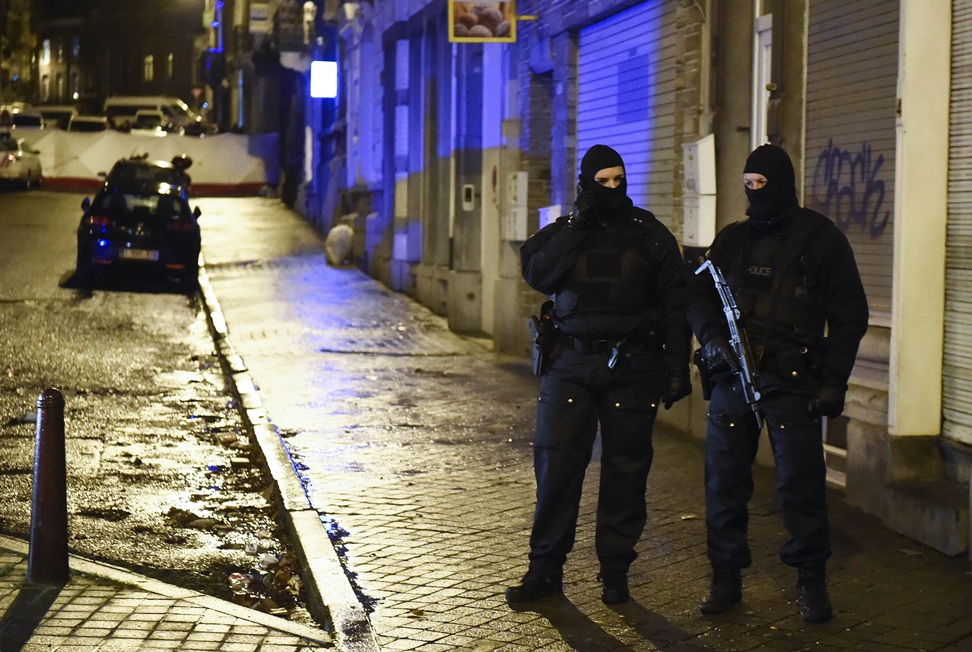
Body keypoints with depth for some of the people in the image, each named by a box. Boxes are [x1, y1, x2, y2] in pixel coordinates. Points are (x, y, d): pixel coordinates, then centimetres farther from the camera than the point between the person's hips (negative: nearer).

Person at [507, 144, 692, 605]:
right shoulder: (563, 232, 8)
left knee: (625, 469, 3)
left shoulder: (650, 234, 6)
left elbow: (676, 304, 6)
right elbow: (537, 274, -11)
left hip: (633, 368, 0)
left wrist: (678, 368, 1)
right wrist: (576, 227, -13)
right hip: (570, 365, 0)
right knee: (556, 463, -3)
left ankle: (615, 570, 14)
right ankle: (545, 568, 5)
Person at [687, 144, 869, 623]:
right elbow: (699, 295, 15)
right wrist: (713, 339, -6)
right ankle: (726, 578, 14)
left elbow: (850, 315, 2)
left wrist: (834, 380, -6)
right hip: (731, 377, 4)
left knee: (800, 483, -4)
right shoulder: (732, 239, 14)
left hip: (793, 381, -4)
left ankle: (811, 582, 9)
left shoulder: (822, 239, 2)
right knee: (724, 480, 4)